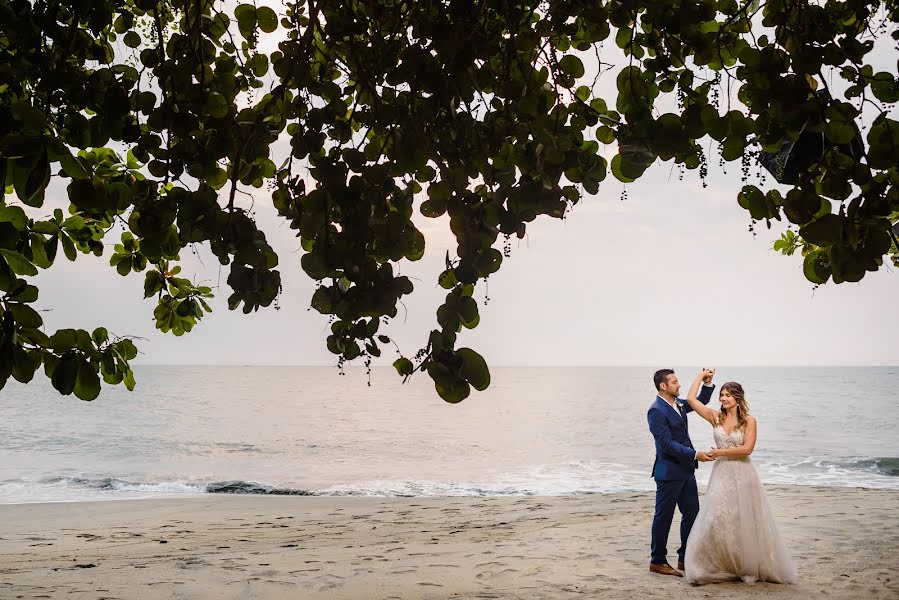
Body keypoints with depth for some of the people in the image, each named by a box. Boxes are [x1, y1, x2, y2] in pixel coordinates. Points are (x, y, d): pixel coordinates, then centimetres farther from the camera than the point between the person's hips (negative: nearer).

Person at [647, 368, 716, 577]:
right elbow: (667, 445, -22)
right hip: (669, 472, -9)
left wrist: (707, 383, 9)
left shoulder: (678, 404, 8)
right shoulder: (656, 411, -18)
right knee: (663, 517, 2)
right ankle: (657, 561, 13)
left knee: (692, 514, 13)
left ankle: (685, 559, 24)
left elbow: (700, 402, 25)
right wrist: (695, 455, -22)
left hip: (686, 470, 9)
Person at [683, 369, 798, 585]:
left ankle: (750, 568, 20)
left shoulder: (749, 421, -5)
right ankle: (711, 568, 8)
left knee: (744, 522, 6)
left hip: (742, 475, -2)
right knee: (715, 521, -1)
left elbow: (747, 448, -14)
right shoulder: (716, 417, 3)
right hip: (721, 474, 3)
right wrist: (702, 376, 9)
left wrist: (720, 452, -12)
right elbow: (691, 399, 1)